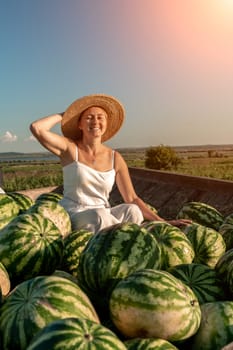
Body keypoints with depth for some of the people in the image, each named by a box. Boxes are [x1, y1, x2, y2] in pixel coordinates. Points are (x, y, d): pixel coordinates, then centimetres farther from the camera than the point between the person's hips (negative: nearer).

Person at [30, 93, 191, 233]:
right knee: (99, 216, -35)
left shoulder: (115, 158, 1)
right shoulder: (70, 148, -5)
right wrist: (63, 115, -4)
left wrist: (162, 222, -10)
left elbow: (132, 199, -1)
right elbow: (36, 128, -21)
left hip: (103, 218, 3)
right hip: (72, 217, -2)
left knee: (132, 211, -29)